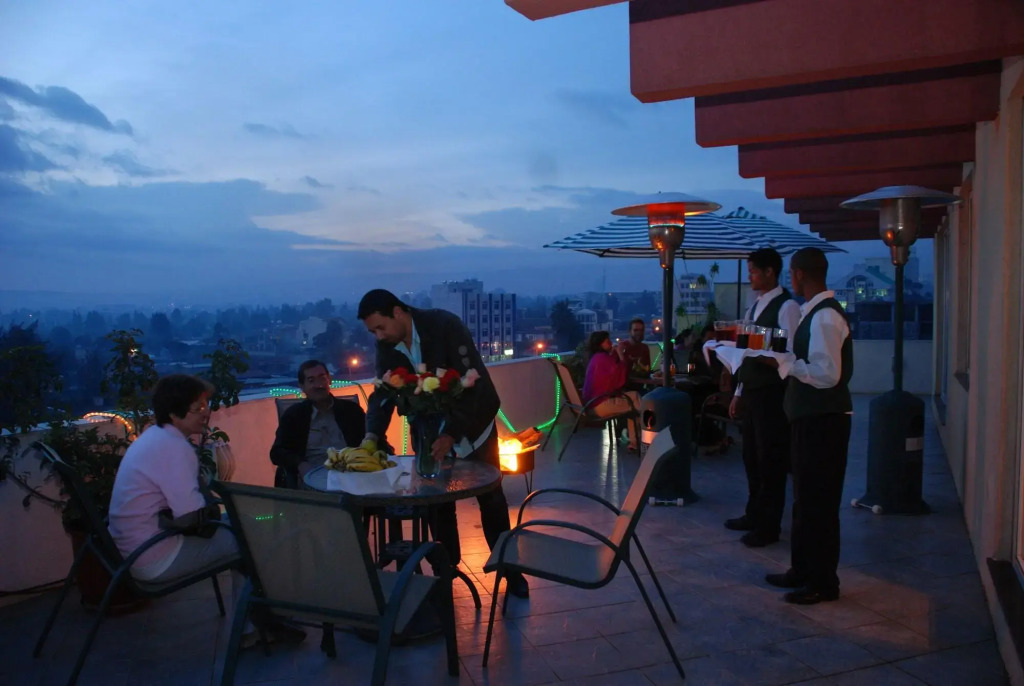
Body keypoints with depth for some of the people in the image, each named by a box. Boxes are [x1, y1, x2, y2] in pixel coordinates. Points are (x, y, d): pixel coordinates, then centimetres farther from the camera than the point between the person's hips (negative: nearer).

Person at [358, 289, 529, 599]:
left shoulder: (446, 325, -28)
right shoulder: (385, 346, -10)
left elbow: (473, 384, -31)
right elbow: (382, 393, -8)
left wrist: (451, 434, -39)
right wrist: (372, 435, -26)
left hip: (472, 423, -4)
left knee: (491, 498, 6)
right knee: (437, 501, 9)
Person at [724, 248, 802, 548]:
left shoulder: (787, 307, -11)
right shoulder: (754, 307, 15)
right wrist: (739, 393, 16)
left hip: (772, 393, -8)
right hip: (751, 391, 8)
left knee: (770, 459, 1)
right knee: (751, 456, 15)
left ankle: (768, 526, 11)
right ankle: (754, 514, 29)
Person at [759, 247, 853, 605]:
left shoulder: (825, 316, -19)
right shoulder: (816, 312, 12)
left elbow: (827, 374, -25)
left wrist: (783, 364, -17)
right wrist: (785, 361, 8)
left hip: (823, 420, -10)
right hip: (811, 417, 10)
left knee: (818, 501, 0)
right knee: (805, 498, 18)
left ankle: (822, 582, 13)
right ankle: (802, 570, 31)